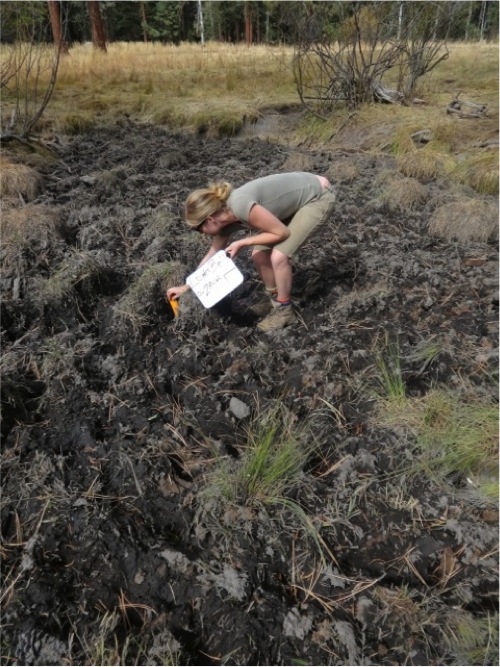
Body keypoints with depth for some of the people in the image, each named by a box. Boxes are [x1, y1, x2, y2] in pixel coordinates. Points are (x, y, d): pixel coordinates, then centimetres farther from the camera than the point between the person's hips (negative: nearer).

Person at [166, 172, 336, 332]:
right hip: (297, 196, 8)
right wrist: (184, 287, 14)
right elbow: (212, 256, 8)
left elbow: (282, 232, -24)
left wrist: (242, 243, -18)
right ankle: (274, 298, 23)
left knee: (278, 256, -18)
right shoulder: (224, 219, -6)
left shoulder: (240, 206, -33)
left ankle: (284, 309, 3)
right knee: (259, 255, 1)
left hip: (318, 196, -7)